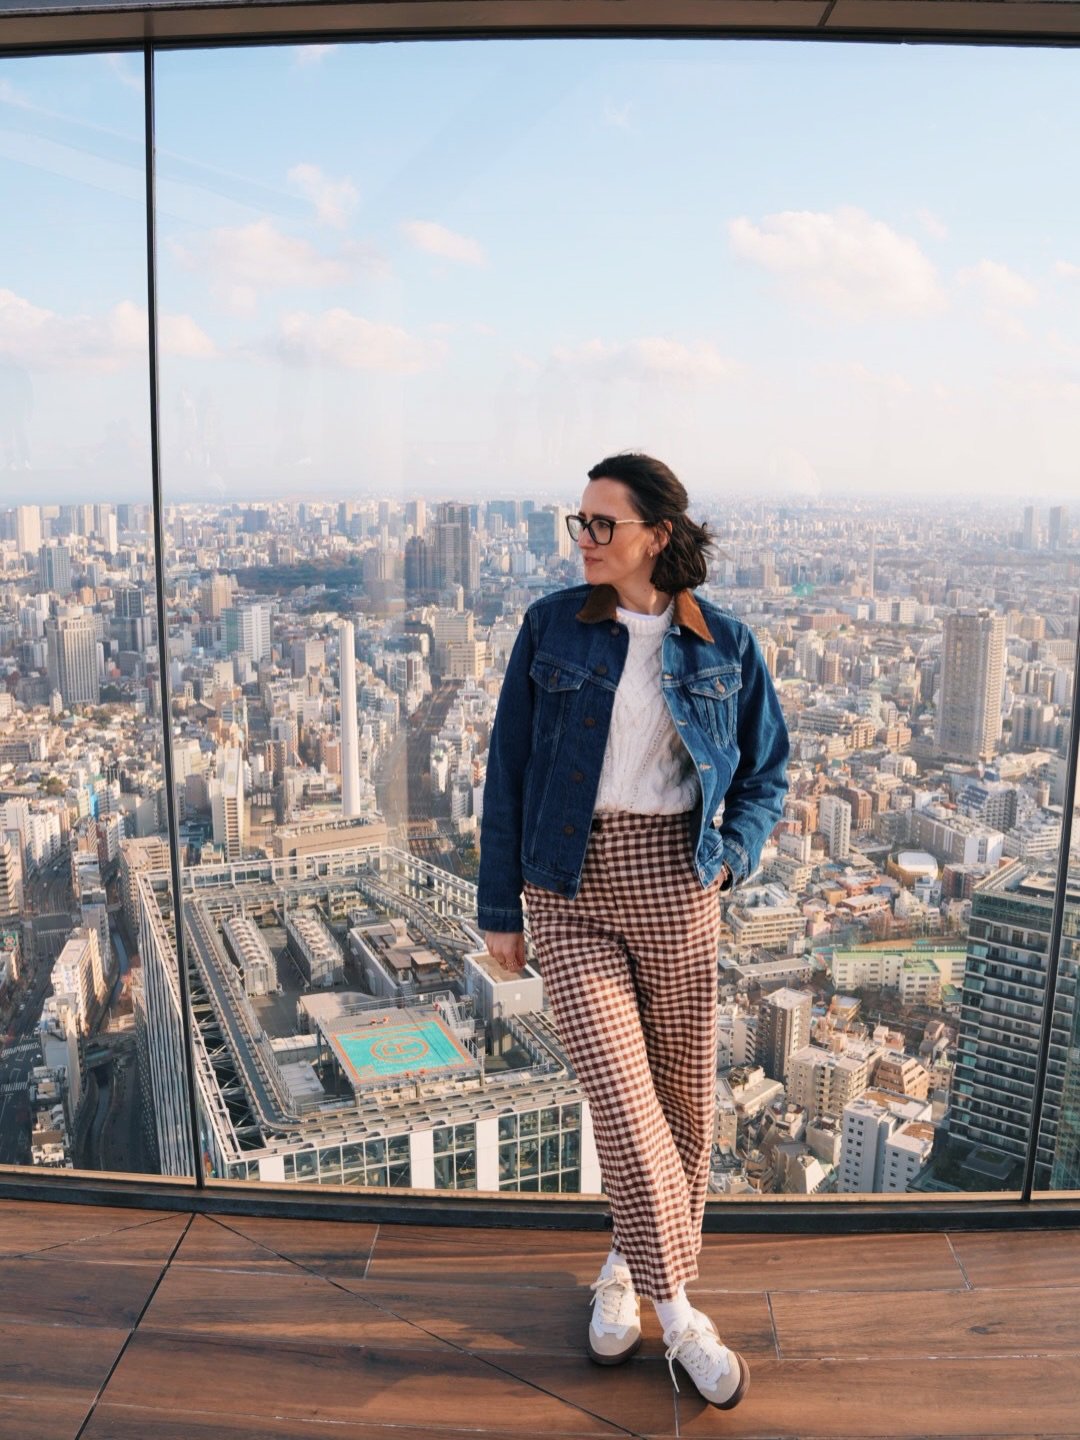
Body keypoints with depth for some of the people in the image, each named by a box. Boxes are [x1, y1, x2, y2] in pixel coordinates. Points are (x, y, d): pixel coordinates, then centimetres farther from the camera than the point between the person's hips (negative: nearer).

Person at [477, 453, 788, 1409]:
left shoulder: (724, 644, 1)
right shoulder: (552, 627, -1)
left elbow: (766, 773, 10)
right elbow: (510, 769, 2)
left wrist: (732, 854, -9)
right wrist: (499, 906, 2)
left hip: (674, 887, 2)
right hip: (569, 889, -1)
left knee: (682, 1093, 12)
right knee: (621, 1096, -6)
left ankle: (629, 1265, 38)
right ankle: (674, 1307, 15)